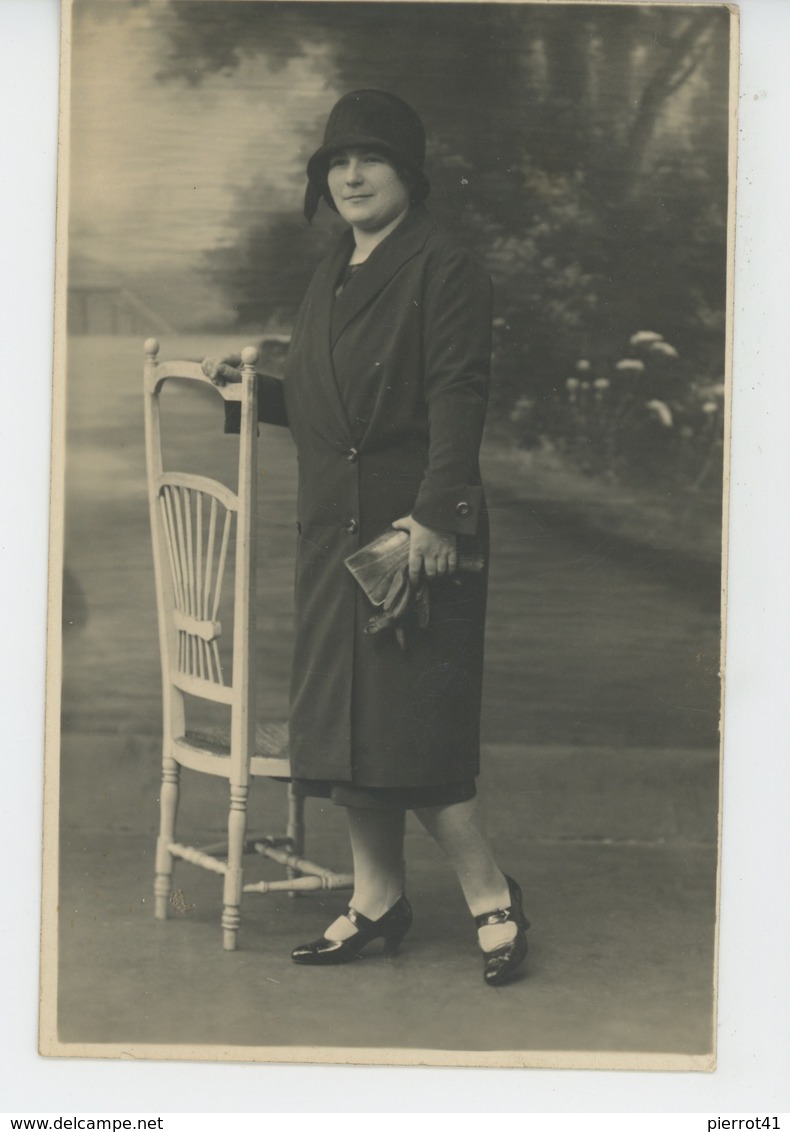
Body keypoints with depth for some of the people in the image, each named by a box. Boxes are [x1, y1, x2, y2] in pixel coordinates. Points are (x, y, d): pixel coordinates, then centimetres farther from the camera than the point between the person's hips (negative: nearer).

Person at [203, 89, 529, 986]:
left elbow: (457, 399, -15)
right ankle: (376, 901, 21)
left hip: (417, 531, -8)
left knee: (411, 727, -9)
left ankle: (491, 897, 6)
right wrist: (248, 383, 11)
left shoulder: (444, 271, -7)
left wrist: (438, 515, -22)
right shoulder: (328, 279, 17)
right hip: (332, 529, 8)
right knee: (342, 717, 9)